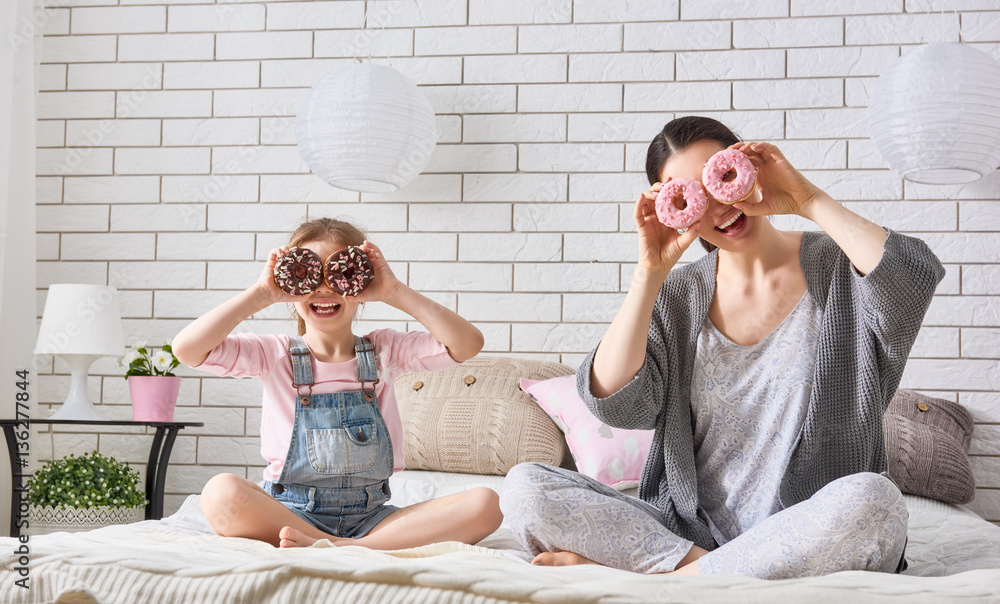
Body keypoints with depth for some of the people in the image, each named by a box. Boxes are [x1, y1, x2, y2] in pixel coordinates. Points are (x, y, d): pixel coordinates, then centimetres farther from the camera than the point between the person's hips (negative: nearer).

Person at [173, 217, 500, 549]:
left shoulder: (383, 350, 8)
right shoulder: (274, 354, 4)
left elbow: (467, 344, -7)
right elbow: (187, 349, -11)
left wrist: (395, 292, -10)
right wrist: (261, 294, -12)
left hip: (369, 516, 2)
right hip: (290, 514, -2)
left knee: (485, 504, -22)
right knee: (221, 493, -35)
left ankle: (349, 548, -27)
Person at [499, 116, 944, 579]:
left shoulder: (840, 270, 3)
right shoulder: (676, 297, 10)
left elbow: (915, 279, -21)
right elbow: (614, 403, -5)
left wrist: (809, 201, -13)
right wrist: (651, 271, -8)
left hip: (810, 538, -1)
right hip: (688, 534, 2)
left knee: (870, 499, -39)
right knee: (524, 488, -16)